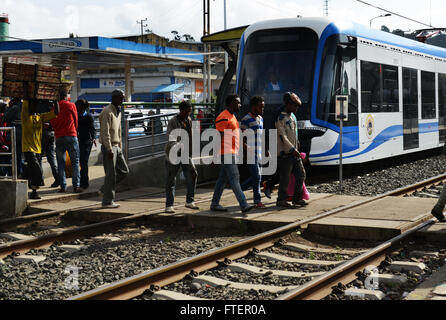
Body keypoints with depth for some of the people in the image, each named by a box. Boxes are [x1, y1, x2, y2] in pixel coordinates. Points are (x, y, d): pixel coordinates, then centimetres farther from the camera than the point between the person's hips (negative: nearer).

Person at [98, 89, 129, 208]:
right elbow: (105, 132, -19)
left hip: (116, 146, 9)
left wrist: (120, 147, 18)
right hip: (109, 146, -9)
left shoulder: (118, 111, 16)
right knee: (111, 174, -6)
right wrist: (109, 149, -21)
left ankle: (104, 189, 21)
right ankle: (107, 201, 2)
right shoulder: (107, 112, -14)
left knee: (124, 170, 9)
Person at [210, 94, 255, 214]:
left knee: (223, 178, 12)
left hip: (232, 152, 10)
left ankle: (214, 204, 18)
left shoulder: (232, 116, 18)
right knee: (234, 178, -12)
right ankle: (244, 205, -15)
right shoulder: (223, 117, -14)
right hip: (226, 153, -10)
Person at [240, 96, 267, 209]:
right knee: (257, 176, -7)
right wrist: (247, 148, -23)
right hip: (250, 153, -9)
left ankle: (239, 188, 29)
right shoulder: (246, 119, -11)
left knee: (257, 176, 12)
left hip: (258, 153, 9)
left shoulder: (260, 118, 16)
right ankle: (258, 201, 0)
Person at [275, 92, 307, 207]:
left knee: (301, 175, 8)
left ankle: (297, 198, 17)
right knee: (285, 178, -3)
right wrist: (293, 150, -22)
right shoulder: (280, 119, -12)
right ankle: (281, 200, 8)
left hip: (294, 152, 9)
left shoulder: (293, 117, 16)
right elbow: (283, 137, -18)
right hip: (285, 153, -9)